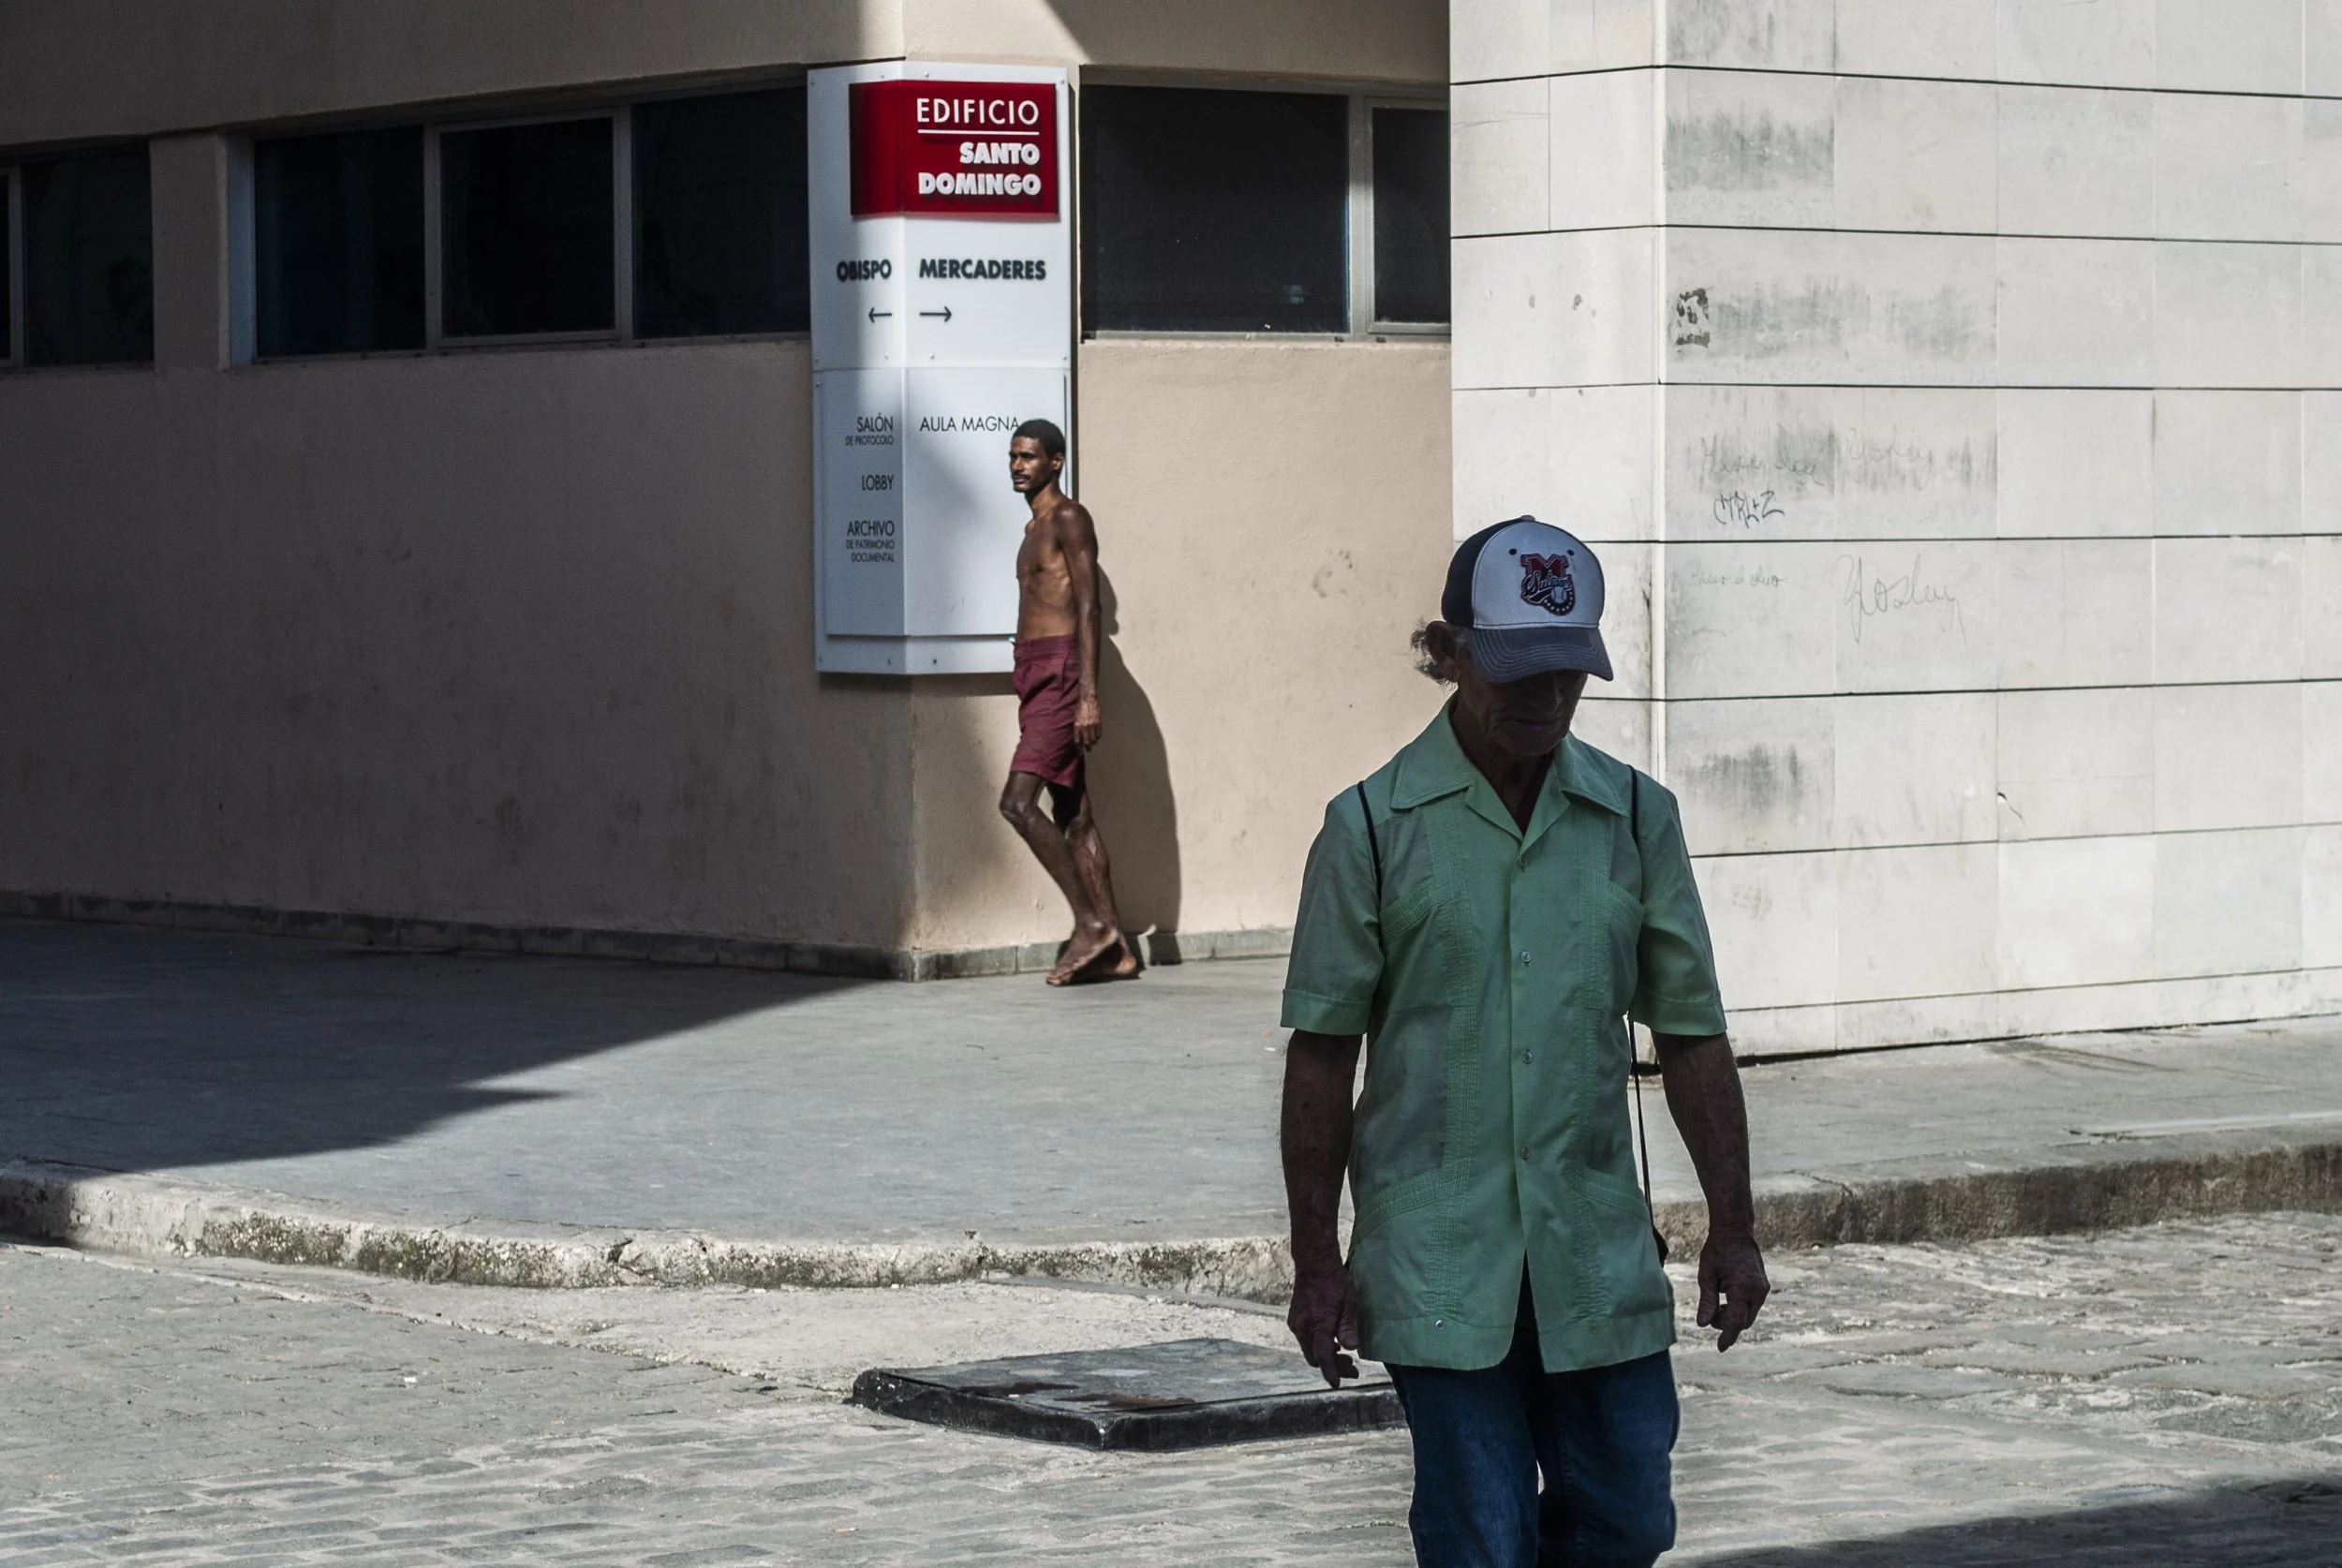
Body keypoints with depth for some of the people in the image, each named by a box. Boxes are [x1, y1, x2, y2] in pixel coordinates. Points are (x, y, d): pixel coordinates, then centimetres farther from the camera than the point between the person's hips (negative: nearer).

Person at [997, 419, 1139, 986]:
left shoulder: (1069, 520, -8)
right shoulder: (1035, 528, 21)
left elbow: (1088, 609, -14)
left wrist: (1088, 695, -21)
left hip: (1061, 672, -10)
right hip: (1035, 674, 10)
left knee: (1019, 801, -17)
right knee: (1072, 815, 7)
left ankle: (1091, 923, -14)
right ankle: (1113, 947, 7)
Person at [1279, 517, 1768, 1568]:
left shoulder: (1635, 818, 5)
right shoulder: (1373, 826, -3)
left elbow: (1690, 1036, 10)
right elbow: (1321, 1056, -1)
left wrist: (1732, 1226, 5)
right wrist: (1315, 1260, -2)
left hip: (1599, 1255, 3)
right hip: (1439, 1267, -3)